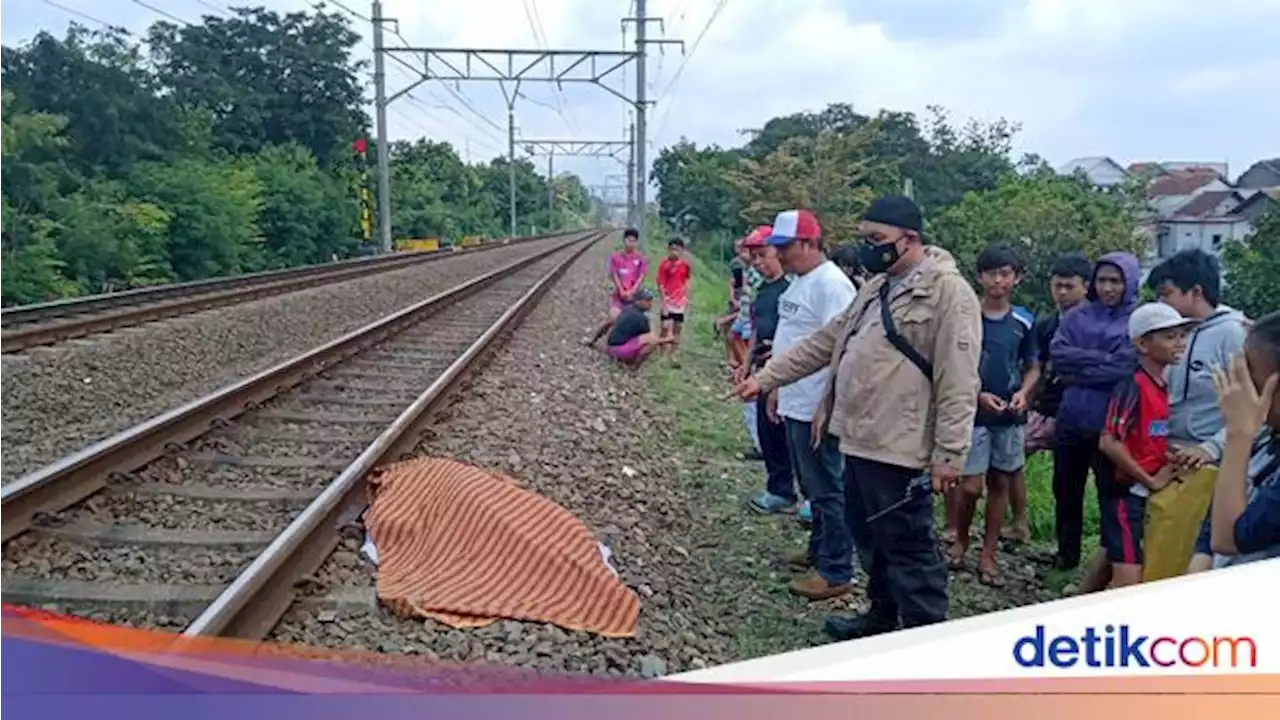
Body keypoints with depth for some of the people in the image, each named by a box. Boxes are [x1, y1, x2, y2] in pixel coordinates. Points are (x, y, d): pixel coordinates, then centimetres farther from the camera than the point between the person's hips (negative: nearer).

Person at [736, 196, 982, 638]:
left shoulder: (948, 292, -14)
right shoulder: (877, 287, 14)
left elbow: (958, 383, -19)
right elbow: (825, 343, 19)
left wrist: (948, 454, -21)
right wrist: (766, 377, 16)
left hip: (898, 448, -9)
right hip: (859, 441, 9)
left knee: (908, 548, 0)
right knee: (870, 539, 22)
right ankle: (883, 617, 40)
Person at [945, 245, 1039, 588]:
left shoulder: (1022, 322, 5)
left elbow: (1033, 367, 13)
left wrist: (1023, 393, -7)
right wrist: (978, 395, -16)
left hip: (1010, 417, 4)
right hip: (973, 414, -4)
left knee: (1000, 483, 8)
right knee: (970, 486, -7)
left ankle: (988, 555, 19)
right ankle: (960, 540, 20)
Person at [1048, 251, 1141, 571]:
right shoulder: (1077, 316, 8)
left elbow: (1122, 366, -16)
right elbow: (1057, 353, -6)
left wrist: (1077, 369, -9)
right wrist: (1100, 359, -15)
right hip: (1071, 418, 4)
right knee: (1066, 491, 15)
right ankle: (1066, 554, 32)